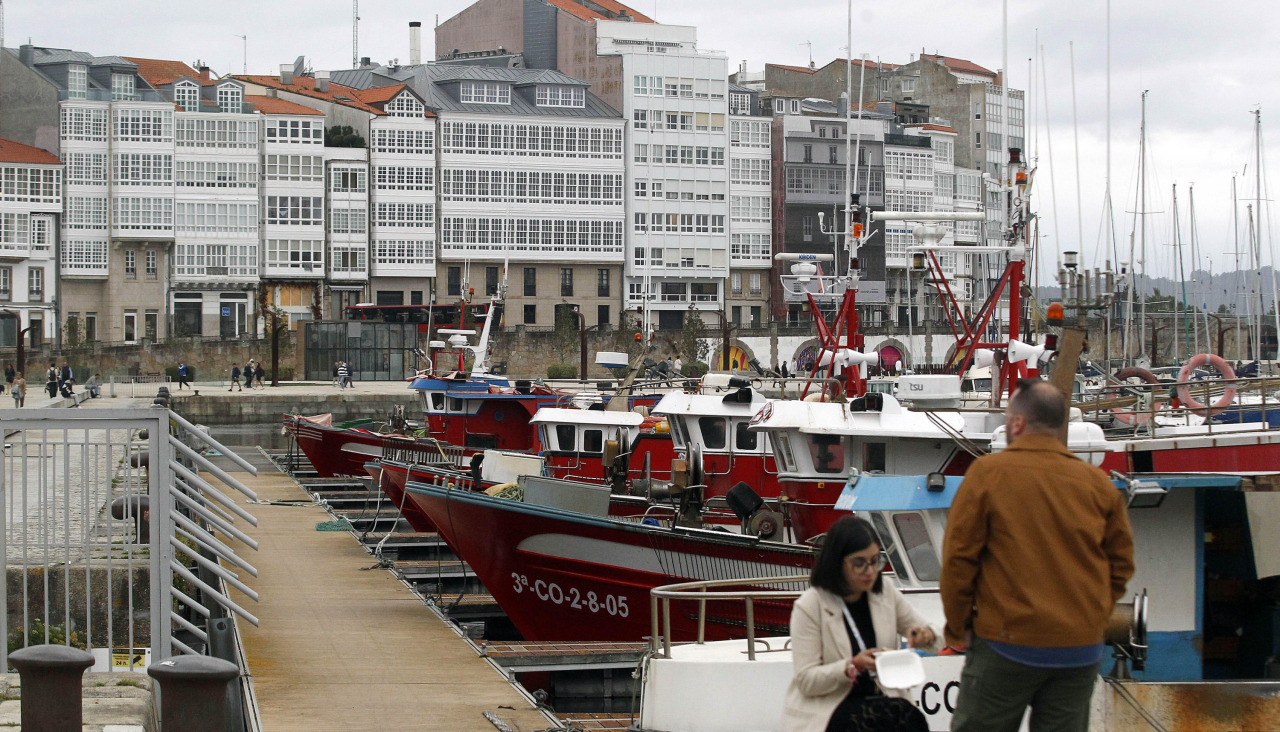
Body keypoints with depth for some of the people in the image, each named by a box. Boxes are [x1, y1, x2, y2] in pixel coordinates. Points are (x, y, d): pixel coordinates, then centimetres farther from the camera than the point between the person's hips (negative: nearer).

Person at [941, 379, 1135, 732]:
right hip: (1082, 650, 4)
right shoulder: (1099, 484, 5)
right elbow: (1121, 564, 9)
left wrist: (958, 626, 5)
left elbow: (958, 558, -5)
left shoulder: (988, 473, -6)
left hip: (1008, 646, -4)